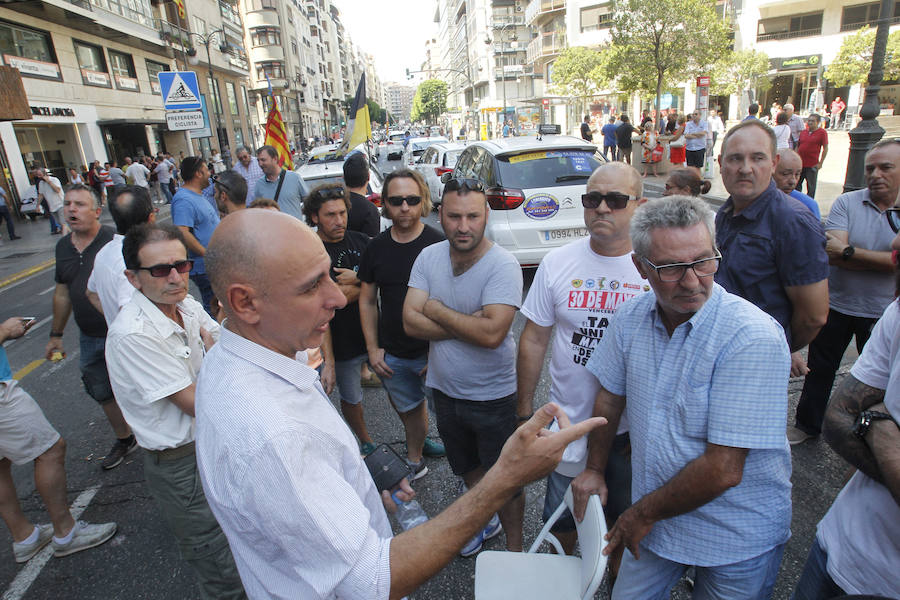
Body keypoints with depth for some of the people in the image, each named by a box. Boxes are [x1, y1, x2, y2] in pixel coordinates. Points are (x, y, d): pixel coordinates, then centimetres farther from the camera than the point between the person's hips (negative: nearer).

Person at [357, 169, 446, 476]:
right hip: (392, 355, 3)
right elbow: (367, 301, 8)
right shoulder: (376, 247, 1)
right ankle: (415, 459, 42)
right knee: (408, 407, 19)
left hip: (433, 350, -3)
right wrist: (373, 349, 3)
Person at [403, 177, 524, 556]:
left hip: (494, 397, -5)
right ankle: (487, 521, 55)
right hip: (445, 391, 5)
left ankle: (514, 549, 40)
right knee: (468, 471, 28)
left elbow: (492, 333, -31)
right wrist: (468, 324, -23)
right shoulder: (428, 258, -6)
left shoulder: (503, 265, -21)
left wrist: (437, 310, -20)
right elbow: (410, 322, -13)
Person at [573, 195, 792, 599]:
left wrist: (644, 514, -15)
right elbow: (610, 396, 6)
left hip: (737, 538, -4)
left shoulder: (753, 337, -27)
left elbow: (723, 470, -27)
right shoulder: (632, 317, -8)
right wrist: (595, 470, 9)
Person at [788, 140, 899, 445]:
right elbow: (832, 255, -20)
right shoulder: (846, 203, -8)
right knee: (820, 367, 14)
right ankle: (807, 424, 33)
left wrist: (848, 252, -24)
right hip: (836, 305, 0)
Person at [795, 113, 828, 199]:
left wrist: (820, 163, -9)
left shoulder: (822, 132, -3)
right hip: (799, 163, 4)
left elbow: (825, 148, -4)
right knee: (796, 184, 12)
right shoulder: (803, 132, 11)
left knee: (811, 187, 4)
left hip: (812, 165, -4)